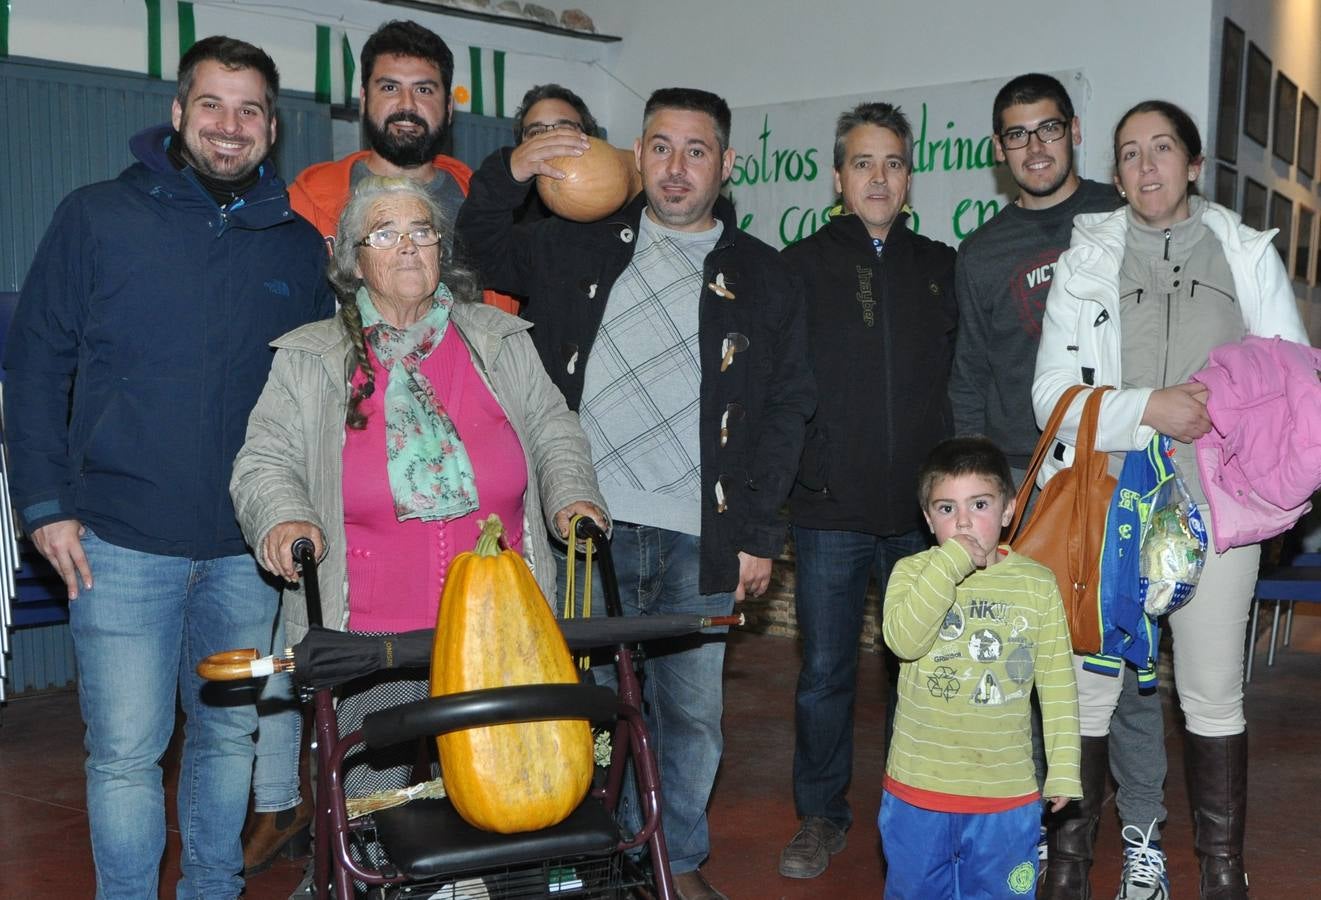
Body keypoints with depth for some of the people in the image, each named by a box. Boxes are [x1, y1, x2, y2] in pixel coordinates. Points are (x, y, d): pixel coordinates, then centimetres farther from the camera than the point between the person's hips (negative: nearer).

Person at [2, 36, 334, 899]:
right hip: (123, 543, -2)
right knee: (126, 752, 1)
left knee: (231, 733, 13)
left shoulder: (299, 245, 8)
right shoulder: (98, 218, 2)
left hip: (249, 548, 3)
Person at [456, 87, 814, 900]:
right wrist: (508, 174, -3)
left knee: (692, 712, 9)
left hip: (700, 541, 0)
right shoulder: (583, 246, 11)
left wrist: (759, 531, -1)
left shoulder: (763, 278, 8)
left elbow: (787, 409, 7)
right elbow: (482, 252, 18)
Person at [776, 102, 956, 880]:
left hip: (923, 510, 2)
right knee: (826, 672, 4)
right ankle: (822, 816, 20)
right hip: (831, 509, -2)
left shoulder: (942, 268, 10)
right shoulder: (802, 267, 4)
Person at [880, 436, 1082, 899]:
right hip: (918, 791, 0)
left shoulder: (1036, 582, -3)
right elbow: (903, 639, -25)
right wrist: (951, 563, -27)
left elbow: (1058, 682, 1)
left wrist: (1063, 769, 0)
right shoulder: (912, 572, -6)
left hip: (1007, 794, 0)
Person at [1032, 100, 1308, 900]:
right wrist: (1150, 407, -14)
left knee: (1215, 695, 6)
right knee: (1088, 689, 1)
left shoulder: (1249, 254, 10)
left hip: (1214, 502, 1)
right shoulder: (1086, 260, 7)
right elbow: (1053, 392, -1)